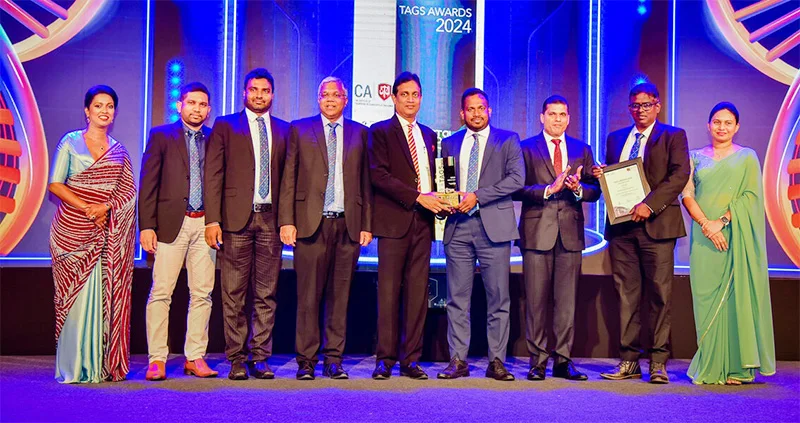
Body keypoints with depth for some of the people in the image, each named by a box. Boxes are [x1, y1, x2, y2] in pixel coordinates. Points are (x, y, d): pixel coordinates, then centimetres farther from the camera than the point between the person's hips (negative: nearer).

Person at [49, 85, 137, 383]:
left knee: (104, 295, -2)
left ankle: (100, 364, 4)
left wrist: (105, 207, -12)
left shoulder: (119, 151, 13)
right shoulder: (70, 142, 5)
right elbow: (55, 184, -1)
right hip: (72, 231, -2)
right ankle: (74, 367, 2)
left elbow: (128, 191, 6)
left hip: (106, 233, 2)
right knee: (75, 295, -4)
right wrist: (86, 208, -12)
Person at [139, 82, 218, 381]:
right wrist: (146, 226, -6)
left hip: (205, 224, 3)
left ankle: (195, 358, 12)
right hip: (171, 223, -2)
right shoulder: (161, 136, 6)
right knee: (161, 293, -3)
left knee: (202, 294, 4)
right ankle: (157, 359, 4)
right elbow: (148, 184, 2)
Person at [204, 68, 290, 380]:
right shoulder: (224, 126, 8)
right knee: (234, 295, 0)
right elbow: (213, 175, 2)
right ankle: (237, 359, 9)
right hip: (236, 217, -2)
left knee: (266, 294, 4)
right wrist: (212, 219, -7)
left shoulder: (284, 130, 14)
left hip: (270, 218, 2)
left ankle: (259, 357, 12)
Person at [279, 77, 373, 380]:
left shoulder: (359, 133, 13)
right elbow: (289, 178, 4)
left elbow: (366, 182, 11)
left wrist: (366, 225, 5)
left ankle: (334, 360, 13)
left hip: (348, 224, 2)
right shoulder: (300, 130, 9)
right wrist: (286, 221, -4)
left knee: (340, 296, 5)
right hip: (310, 223, -1)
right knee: (308, 296, 0)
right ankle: (306, 361, 9)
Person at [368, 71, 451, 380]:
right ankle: (385, 359, 3)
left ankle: (411, 359, 9)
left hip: (423, 221, 5)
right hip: (394, 220, -5)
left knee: (417, 291, 4)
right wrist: (417, 197, -15)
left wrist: (438, 200, 1)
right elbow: (379, 175, -9)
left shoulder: (428, 135, 20)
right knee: (389, 290, -4)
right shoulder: (381, 132, 3)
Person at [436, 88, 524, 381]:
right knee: (457, 299, 3)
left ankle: (496, 362, 8)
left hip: (494, 227, -2)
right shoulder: (449, 143, 17)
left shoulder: (507, 140, 7)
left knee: (498, 298, 0)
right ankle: (458, 361, 9)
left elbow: (516, 178, -6)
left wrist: (477, 196, -13)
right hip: (458, 227, 3)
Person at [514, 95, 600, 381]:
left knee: (567, 301, 4)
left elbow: (595, 190, 10)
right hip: (537, 232, -2)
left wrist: (578, 188, -11)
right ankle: (537, 361, 7)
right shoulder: (526, 148, 7)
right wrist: (548, 190, -16)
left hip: (570, 232, 3)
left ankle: (563, 360, 12)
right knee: (536, 300, -1)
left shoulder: (582, 150, 16)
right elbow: (517, 189, -4)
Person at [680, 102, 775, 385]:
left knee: (736, 296, -4)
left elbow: (751, 195, -3)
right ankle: (710, 367, 5)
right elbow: (687, 194, 3)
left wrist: (722, 221, -14)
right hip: (704, 237, 2)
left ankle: (736, 366, 2)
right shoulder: (696, 157, 13)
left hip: (736, 236, -2)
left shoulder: (747, 157, 9)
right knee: (706, 297, -1)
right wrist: (706, 224, -12)